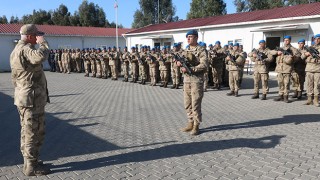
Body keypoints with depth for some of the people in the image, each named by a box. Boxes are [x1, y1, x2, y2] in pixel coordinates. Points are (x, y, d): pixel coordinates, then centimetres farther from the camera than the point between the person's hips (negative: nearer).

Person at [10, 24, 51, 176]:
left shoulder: (16, 50, 17)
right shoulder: (25, 49, -15)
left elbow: (15, 77, 21)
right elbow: (41, 56, -38)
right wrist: (43, 43, -19)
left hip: (24, 98, 10)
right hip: (32, 99, -10)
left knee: (27, 132, 16)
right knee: (34, 133, -1)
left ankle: (29, 163, 27)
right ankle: (31, 167, 8)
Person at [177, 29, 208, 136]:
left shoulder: (201, 51, -6)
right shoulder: (185, 51, 15)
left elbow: (204, 66, -16)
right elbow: (180, 62, 17)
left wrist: (190, 69, -22)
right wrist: (178, 63, -7)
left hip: (196, 80, -7)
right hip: (186, 80, 7)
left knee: (195, 104, -3)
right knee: (187, 104, 11)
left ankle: (196, 126, 8)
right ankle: (191, 123, 23)